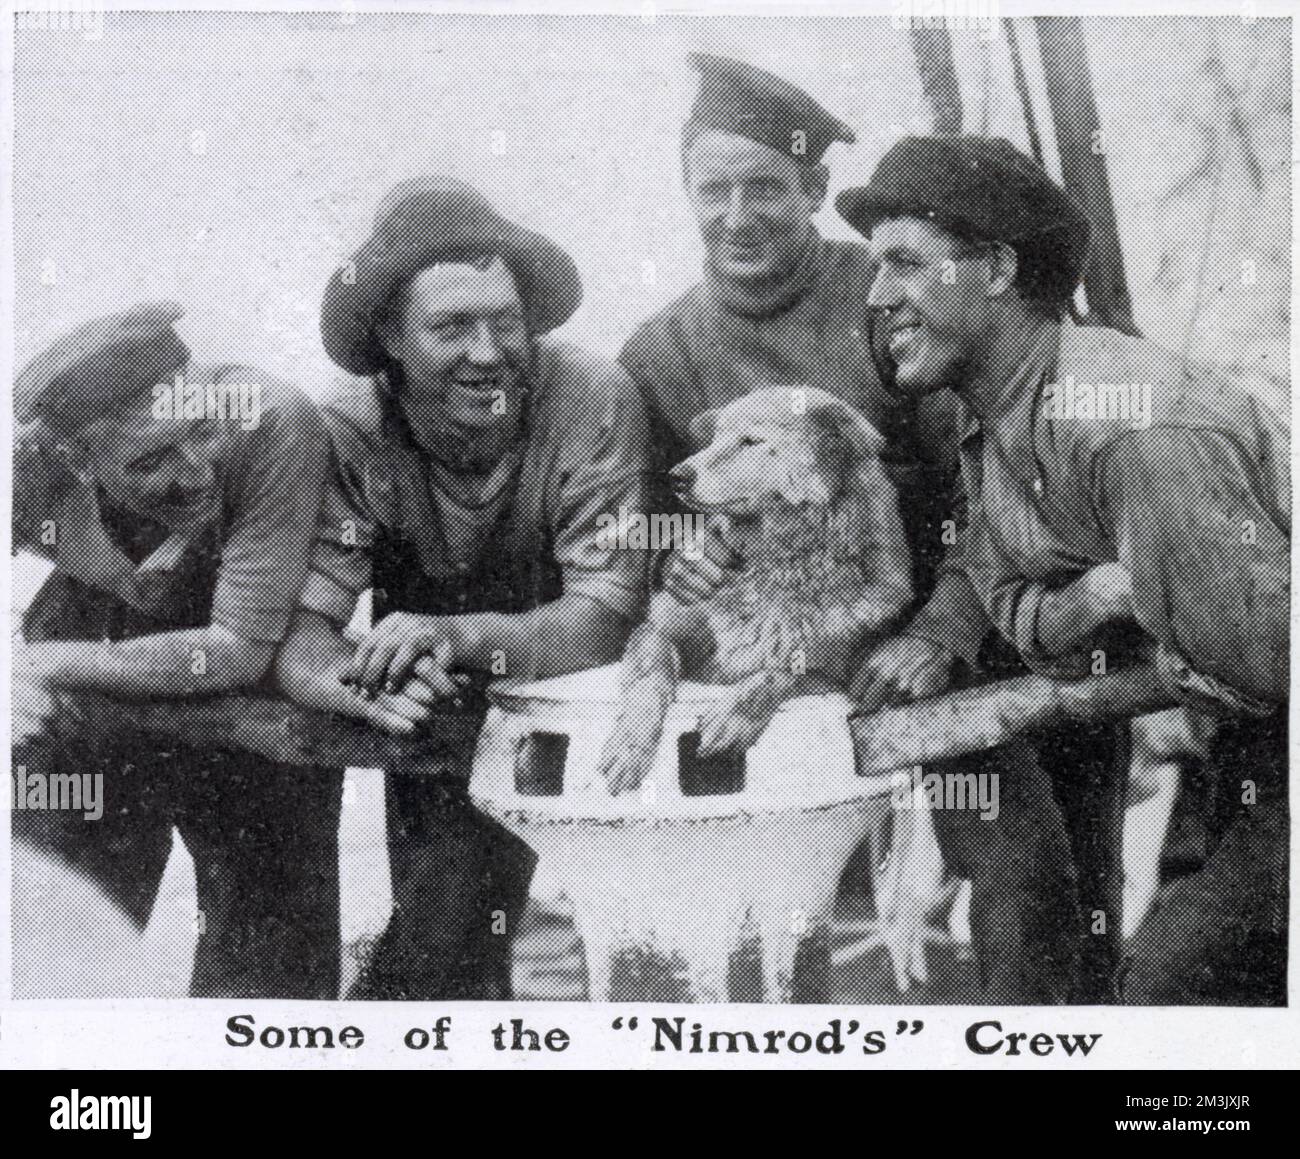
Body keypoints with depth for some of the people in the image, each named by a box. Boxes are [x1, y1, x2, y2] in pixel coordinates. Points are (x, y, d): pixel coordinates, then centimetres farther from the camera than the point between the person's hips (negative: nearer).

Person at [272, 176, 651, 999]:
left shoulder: (593, 401, -21)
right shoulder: (351, 433, -15)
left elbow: (606, 616, -25)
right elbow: (300, 630, -20)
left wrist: (460, 635, -43)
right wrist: (358, 681, -44)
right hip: (433, 723, 2)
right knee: (441, 940, -2)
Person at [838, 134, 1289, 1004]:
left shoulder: (1132, 431, -27)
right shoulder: (991, 437, 4)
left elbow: (1268, 645, -27)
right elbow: (1022, 619, 5)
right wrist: (1097, 595, -15)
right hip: (1253, 743, 9)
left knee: (1170, 980, -10)